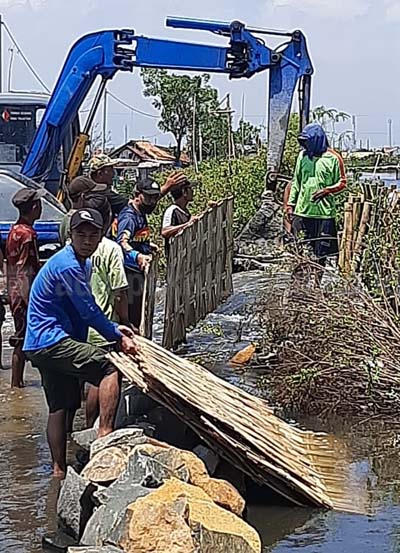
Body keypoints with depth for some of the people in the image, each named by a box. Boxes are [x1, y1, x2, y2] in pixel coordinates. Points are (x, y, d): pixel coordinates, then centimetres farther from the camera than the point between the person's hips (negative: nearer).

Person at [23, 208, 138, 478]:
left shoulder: (83, 263, 16)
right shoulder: (68, 266, -18)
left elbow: (85, 310, 23)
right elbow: (89, 311, -16)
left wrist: (114, 328, 13)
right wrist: (117, 336, -6)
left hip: (42, 345, 11)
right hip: (50, 342, -11)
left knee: (61, 406, 14)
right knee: (109, 367, -20)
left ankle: (59, 469, 21)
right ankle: (105, 433, -24)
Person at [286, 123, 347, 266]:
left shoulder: (332, 158, -2)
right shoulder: (303, 155, 10)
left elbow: (341, 183, 3)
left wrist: (327, 190, -14)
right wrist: (290, 204, 11)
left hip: (324, 211, -3)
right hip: (302, 211, 3)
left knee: (322, 249, 1)